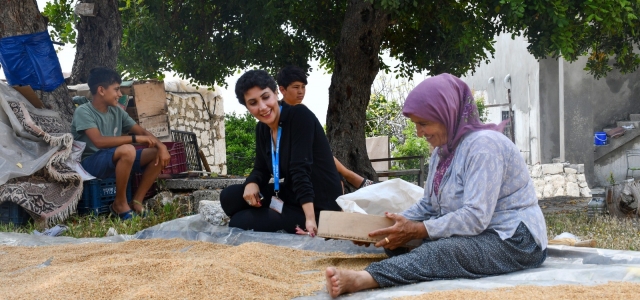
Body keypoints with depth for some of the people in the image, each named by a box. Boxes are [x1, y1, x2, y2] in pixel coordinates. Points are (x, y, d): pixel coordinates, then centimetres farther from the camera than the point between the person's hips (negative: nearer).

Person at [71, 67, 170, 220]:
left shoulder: (117, 111, 8)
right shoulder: (83, 112, -14)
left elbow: (142, 132, 8)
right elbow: (99, 141, -29)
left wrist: (161, 146, -12)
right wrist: (135, 138, -27)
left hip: (115, 161, 8)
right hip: (90, 164, -7)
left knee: (158, 154, -5)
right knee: (127, 150, -35)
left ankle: (136, 202, -3)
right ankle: (120, 203, -16)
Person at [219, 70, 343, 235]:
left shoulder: (300, 116, -18)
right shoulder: (262, 128, 5)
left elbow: (301, 169, -28)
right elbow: (261, 169, 11)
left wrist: (310, 219, -34)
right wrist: (252, 184, -14)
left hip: (318, 207, -8)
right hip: (289, 195, 8)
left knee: (239, 222, -12)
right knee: (229, 197, -2)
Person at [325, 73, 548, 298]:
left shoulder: (482, 145, -18)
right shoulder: (443, 151, 12)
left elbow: (475, 217, -26)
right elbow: (428, 205, 13)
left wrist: (416, 231, -25)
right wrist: (397, 225, -5)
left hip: (514, 240, -10)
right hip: (478, 236, 10)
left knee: (439, 252, -36)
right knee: (395, 241, -7)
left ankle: (360, 279, -54)